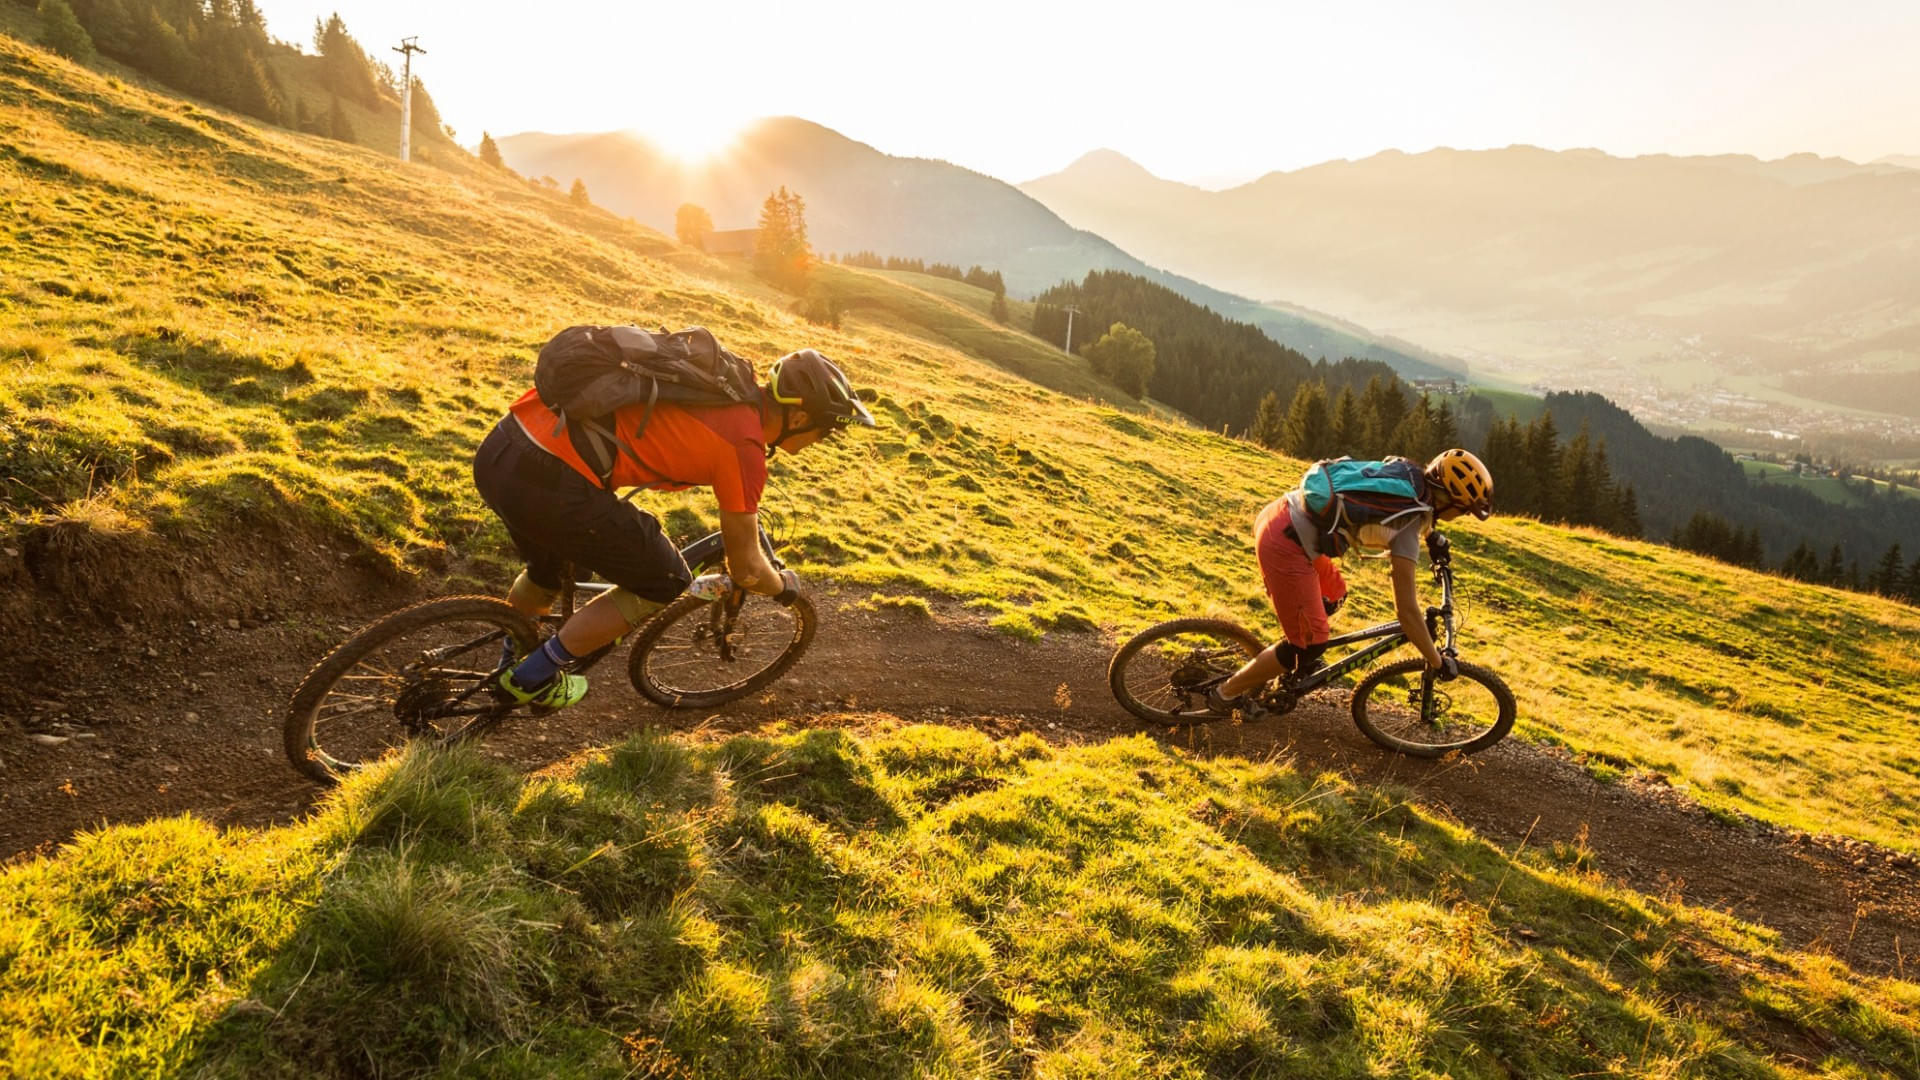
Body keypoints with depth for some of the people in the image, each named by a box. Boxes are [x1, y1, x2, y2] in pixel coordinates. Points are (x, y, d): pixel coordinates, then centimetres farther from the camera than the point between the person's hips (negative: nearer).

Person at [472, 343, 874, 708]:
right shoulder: (745, 446, -7)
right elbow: (747, 569, 3)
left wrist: (744, 506, 53)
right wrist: (784, 586, 25)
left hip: (498, 450, 9)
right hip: (548, 485, -9)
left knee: (546, 571, 36)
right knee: (666, 583, 12)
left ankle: (510, 661, 57)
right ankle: (535, 676, 20)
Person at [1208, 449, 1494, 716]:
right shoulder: (1409, 523, -12)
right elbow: (1406, 609, -11)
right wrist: (1438, 662, 0)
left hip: (1277, 514, 9)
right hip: (1285, 542, -9)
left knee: (1333, 594, 27)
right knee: (1310, 643, 2)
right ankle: (1227, 693, 13)